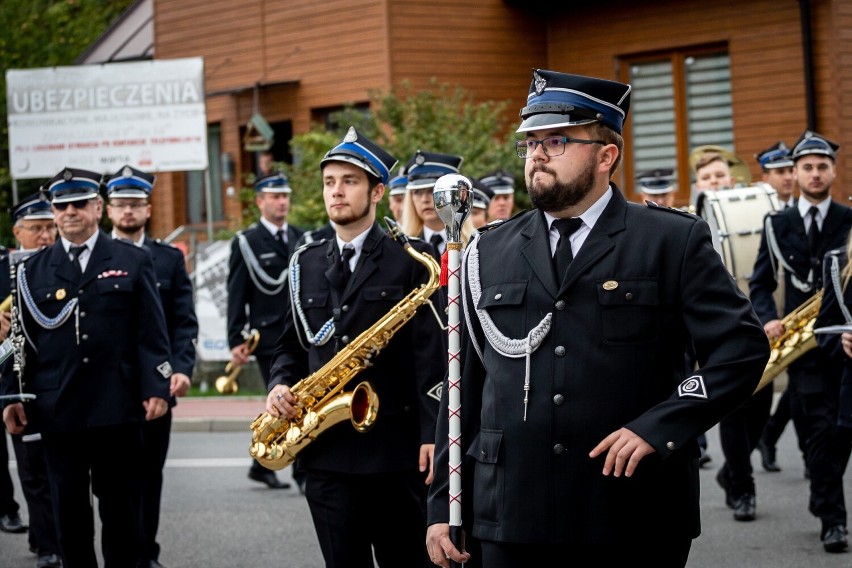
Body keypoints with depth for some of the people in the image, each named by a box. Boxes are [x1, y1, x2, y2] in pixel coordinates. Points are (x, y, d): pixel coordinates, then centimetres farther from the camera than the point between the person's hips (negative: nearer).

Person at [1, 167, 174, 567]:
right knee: (68, 507, 6)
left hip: (117, 408, -1)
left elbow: (152, 334, 1)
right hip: (57, 410, 1)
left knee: (120, 504, 5)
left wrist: (156, 388, -8)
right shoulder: (32, 270, 10)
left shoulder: (133, 262, 6)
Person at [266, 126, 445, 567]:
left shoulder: (411, 259, -2)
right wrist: (280, 385, -1)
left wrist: (432, 434, -15)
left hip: (394, 446, -4)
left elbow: (432, 353, -8)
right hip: (325, 449, 4)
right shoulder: (307, 262, 13)